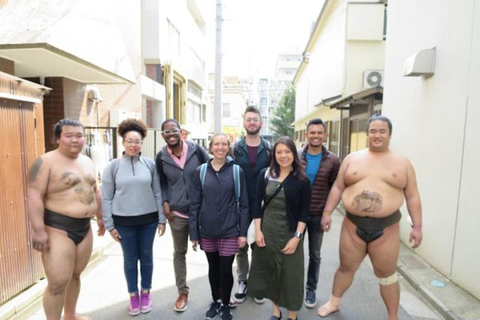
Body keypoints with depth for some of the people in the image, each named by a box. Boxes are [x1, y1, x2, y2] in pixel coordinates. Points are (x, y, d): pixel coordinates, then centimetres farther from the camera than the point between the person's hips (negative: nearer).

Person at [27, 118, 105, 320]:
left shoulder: (87, 162, 11)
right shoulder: (46, 162, -11)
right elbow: (34, 196, -17)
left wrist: (100, 216, 21)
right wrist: (39, 230, -21)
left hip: (84, 227, 7)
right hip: (57, 228, -7)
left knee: (75, 275, 19)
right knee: (58, 283, -3)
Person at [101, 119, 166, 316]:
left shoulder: (150, 164, -3)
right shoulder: (113, 166, -5)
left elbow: (158, 193, 1)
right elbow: (106, 198, -2)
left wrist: (162, 219, 0)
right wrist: (109, 225, -3)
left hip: (148, 220, 1)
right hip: (124, 221, -1)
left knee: (146, 257, 14)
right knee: (130, 259, 13)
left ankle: (146, 293, 35)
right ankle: (133, 295, 33)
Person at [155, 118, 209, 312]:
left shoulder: (197, 150, -8)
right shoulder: (161, 157, -1)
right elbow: (162, 183, 9)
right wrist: (165, 203, -4)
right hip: (176, 212, 2)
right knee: (179, 252, 15)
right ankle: (182, 292, 34)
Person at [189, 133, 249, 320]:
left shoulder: (236, 171, -5)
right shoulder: (201, 171, -3)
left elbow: (243, 204, -3)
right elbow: (194, 204, 0)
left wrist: (243, 232, -6)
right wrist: (194, 233, -2)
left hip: (230, 231, -1)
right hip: (207, 231, 2)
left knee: (226, 269, 6)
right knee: (213, 268, 17)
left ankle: (226, 305, 32)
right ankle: (215, 301, 41)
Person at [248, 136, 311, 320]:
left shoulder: (302, 180, -6)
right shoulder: (265, 174, 0)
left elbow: (304, 212, -6)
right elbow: (257, 204, 0)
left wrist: (297, 237, -12)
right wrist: (258, 230, -5)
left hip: (290, 234, -2)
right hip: (267, 231, 2)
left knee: (291, 274, 9)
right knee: (268, 271, 13)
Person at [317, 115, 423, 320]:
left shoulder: (403, 163, 2)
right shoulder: (352, 159, 4)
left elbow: (412, 196, 4)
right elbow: (337, 188, 6)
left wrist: (417, 226, 0)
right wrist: (327, 212, 1)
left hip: (386, 227, -1)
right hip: (353, 224, 1)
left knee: (387, 274, 13)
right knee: (346, 267, 17)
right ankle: (334, 302, 40)